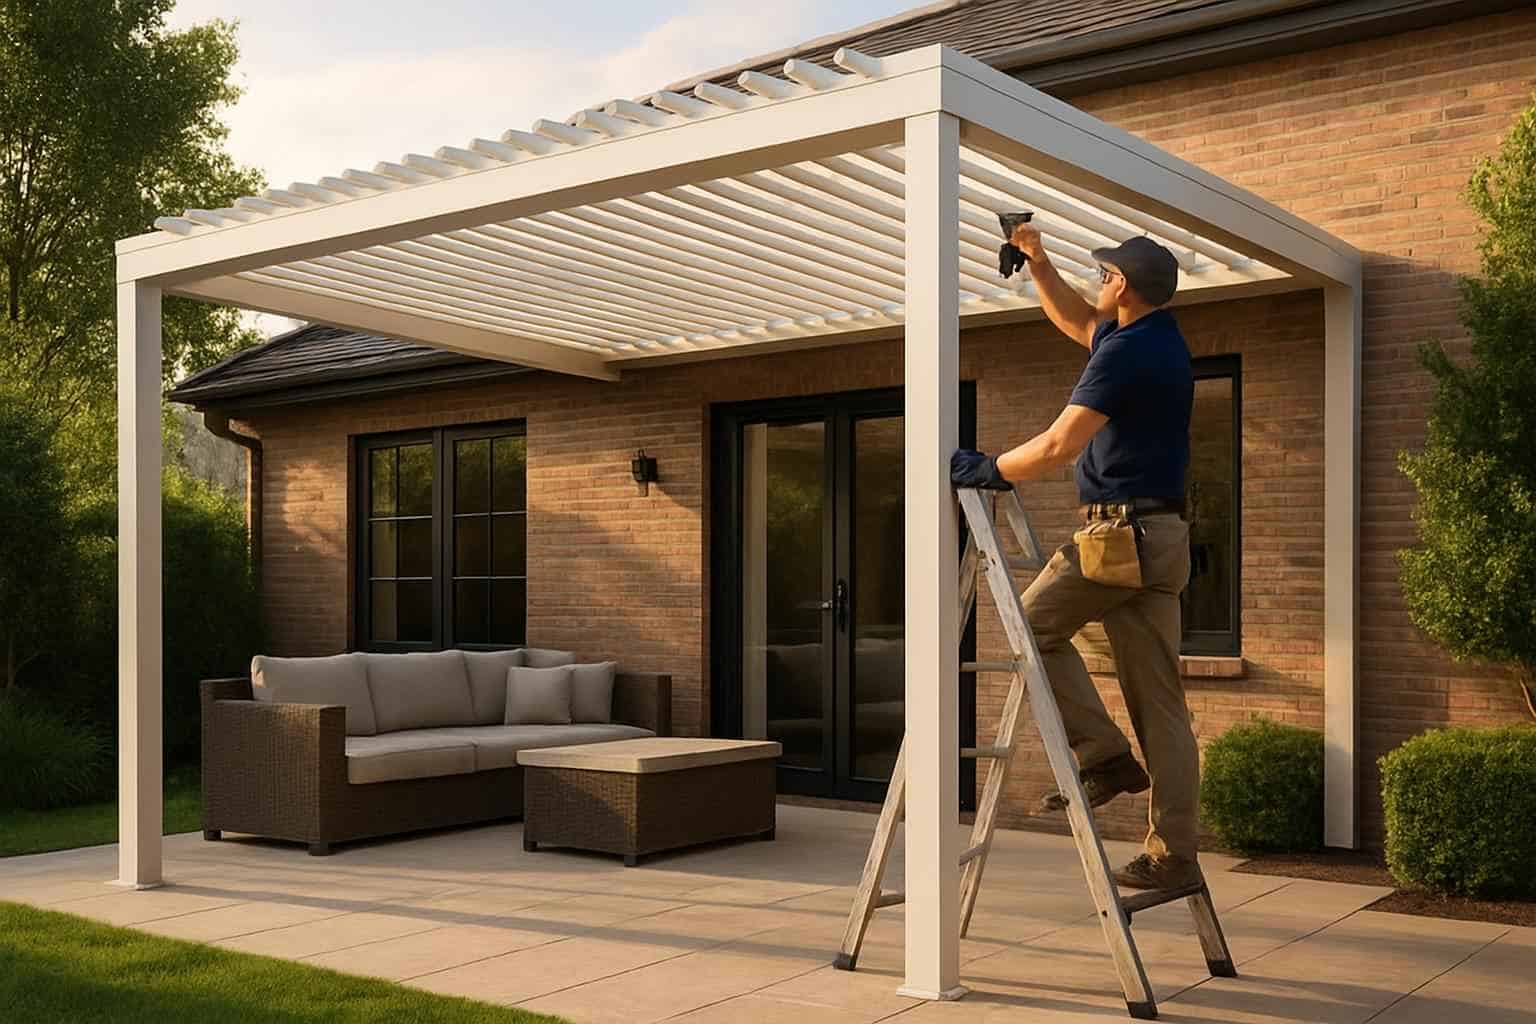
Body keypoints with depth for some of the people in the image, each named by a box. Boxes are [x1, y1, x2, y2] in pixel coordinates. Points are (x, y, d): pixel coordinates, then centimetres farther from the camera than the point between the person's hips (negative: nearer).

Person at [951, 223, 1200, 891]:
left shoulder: (1125, 351, -13)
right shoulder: (1163, 340, 16)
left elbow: (1059, 446, -17)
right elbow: (1075, 320, 34)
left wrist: (988, 470, -5)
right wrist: (1037, 261, 30)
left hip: (1118, 531, -9)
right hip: (1163, 538, 9)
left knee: (1035, 625, 10)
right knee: (1162, 707, 6)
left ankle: (1102, 754, 3)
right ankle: (1173, 855, 7)